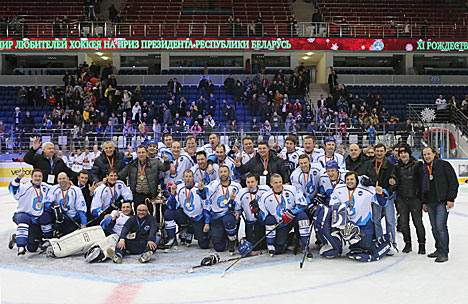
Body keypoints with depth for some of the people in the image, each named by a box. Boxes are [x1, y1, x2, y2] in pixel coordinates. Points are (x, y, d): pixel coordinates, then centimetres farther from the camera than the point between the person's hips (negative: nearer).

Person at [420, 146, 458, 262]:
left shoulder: (444, 165, -3)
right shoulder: (422, 169, 14)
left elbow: (453, 182, -6)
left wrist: (450, 199, -12)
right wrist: (424, 202, 17)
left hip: (442, 202, -6)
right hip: (430, 203, 6)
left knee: (441, 226, -12)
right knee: (434, 227, 9)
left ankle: (444, 253, -7)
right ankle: (439, 249, 21)